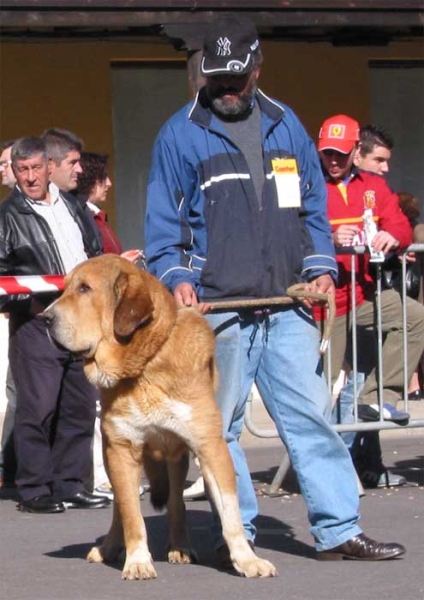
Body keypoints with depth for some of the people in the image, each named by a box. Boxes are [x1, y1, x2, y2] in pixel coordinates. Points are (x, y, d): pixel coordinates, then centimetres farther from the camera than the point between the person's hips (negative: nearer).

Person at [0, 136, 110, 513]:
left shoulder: (72, 206, 17)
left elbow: (95, 253, 26)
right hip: (36, 324, -6)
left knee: (81, 407, 6)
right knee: (38, 407, -9)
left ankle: (69, 484, 14)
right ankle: (34, 490, -4)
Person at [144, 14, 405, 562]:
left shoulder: (285, 125, 14)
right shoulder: (180, 135, 3)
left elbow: (313, 204, 19)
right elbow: (162, 223, 3)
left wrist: (320, 266, 4)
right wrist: (177, 277, -13)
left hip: (287, 307, 3)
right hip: (217, 308, -3)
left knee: (310, 415, 0)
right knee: (221, 424, 1)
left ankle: (338, 530, 2)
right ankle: (236, 533, 10)